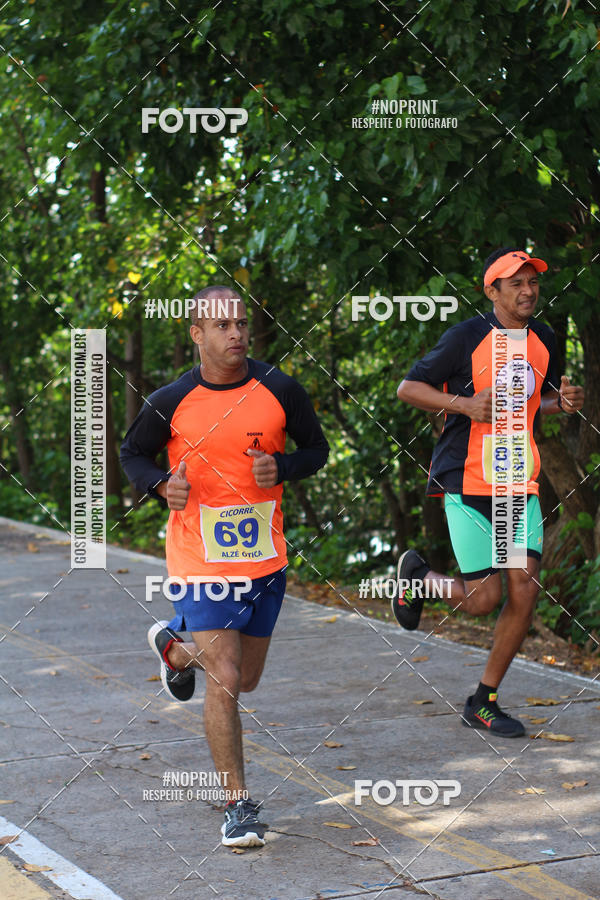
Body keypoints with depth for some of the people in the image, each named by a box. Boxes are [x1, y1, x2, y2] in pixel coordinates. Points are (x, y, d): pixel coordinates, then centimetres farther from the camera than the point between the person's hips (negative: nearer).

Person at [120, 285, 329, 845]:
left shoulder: (280, 390, -5)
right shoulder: (171, 403, -8)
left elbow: (317, 448, 8)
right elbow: (132, 453, 8)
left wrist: (280, 469, -13)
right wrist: (162, 485, -13)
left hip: (265, 558, 3)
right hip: (200, 561, -3)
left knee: (245, 679, 17)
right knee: (224, 682, -11)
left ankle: (175, 646, 48)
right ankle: (238, 806, 2)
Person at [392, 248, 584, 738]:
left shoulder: (544, 339, 9)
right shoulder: (467, 337, -10)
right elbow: (409, 387, -7)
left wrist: (563, 400, 1)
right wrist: (466, 404, -21)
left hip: (520, 484, 6)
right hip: (469, 482, -6)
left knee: (524, 592, -2)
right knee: (482, 599, -7)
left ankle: (483, 702, 13)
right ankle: (416, 574, 27)